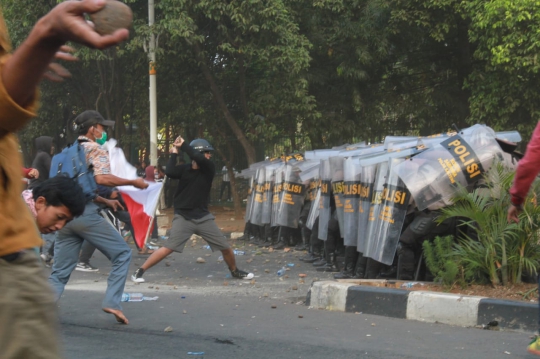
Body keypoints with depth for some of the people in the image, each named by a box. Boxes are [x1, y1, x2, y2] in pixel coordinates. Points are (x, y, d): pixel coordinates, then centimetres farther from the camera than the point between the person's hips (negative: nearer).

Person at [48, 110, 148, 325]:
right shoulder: (96, 149, -1)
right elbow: (102, 178, -18)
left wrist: (105, 201, 28)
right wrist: (134, 182, -9)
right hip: (86, 213, -7)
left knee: (59, 273, 8)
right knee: (122, 253, 7)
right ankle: (112, 302, -4)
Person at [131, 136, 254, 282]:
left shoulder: (209, 168, -3)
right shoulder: (184, 169, -3)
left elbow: (199, 159, -25)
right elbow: (169, 172, -24)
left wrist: (183, 145, -18)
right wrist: (174, 153, -13)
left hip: (204, 217, 3)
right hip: (183, 217, -3)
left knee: (226, 248, 6)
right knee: (168, 248, -16)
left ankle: (234, 271, 34)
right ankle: (139, 271, -7)